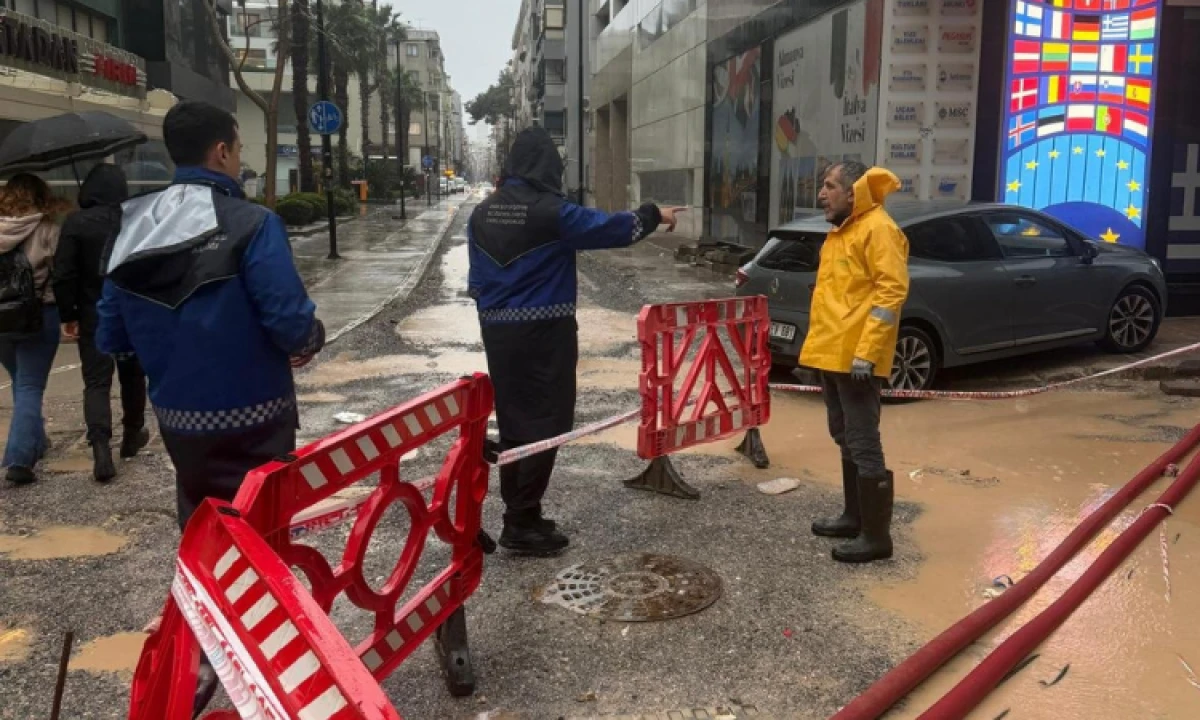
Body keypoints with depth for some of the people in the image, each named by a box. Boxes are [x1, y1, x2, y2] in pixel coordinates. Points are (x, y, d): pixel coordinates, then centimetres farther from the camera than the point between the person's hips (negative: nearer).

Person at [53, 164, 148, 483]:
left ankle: (101, 447, -14)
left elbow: (64, 274, -10)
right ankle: (132, 435, 30)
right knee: (132, 375, 18)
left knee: (96, 382, 1)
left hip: (93, 315, -2)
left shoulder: (76, 222, -9)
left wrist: (67, 315, -1)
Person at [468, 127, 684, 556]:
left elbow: (476, 278, 12)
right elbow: (609, 227, -9)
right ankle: (522, 524, 1)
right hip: (543, 331, -7)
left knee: (512, 422, 14)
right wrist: (654, 216, 7)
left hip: (497, 330, 7)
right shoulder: (551, 211, -14)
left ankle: (518, 515, 21)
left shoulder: (482, 213, 7)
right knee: (544, 424, -1)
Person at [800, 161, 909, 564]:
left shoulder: (877, 229, -12)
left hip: (855, 358, -10)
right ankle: (855, 517, 29)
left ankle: (876, 535, 2)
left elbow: (892, 290, -19)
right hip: (832, 354, 10)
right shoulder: (840, 231, 18)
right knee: (846, 440, 17)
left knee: (863, 444, -6)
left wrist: (866, 351, -24)